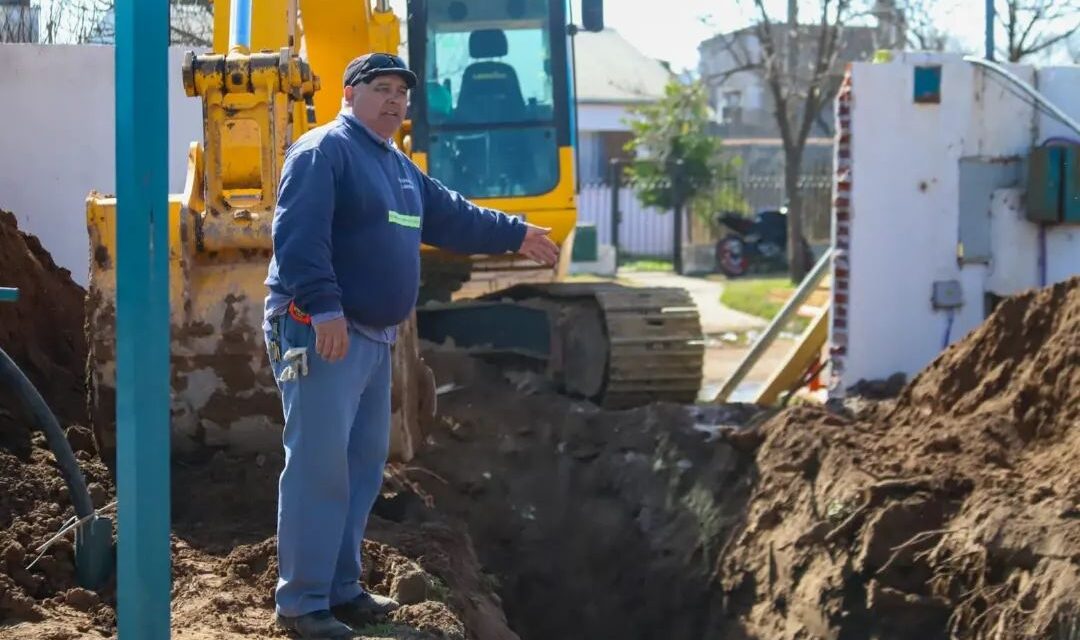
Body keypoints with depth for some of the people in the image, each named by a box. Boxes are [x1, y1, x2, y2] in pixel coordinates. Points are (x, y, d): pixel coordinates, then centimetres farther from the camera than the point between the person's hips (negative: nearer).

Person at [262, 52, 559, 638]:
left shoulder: (399, 167, 20)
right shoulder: (323, 151, -11)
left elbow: (451, 217, 33)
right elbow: (298, 236, -22)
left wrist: (516, 234, 37)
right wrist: (325, 308, -29)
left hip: (373, 337, 10)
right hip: (320, 331, -10)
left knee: (363, 464, 14)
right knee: (318, 467, -11)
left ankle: (341, 589, 23)